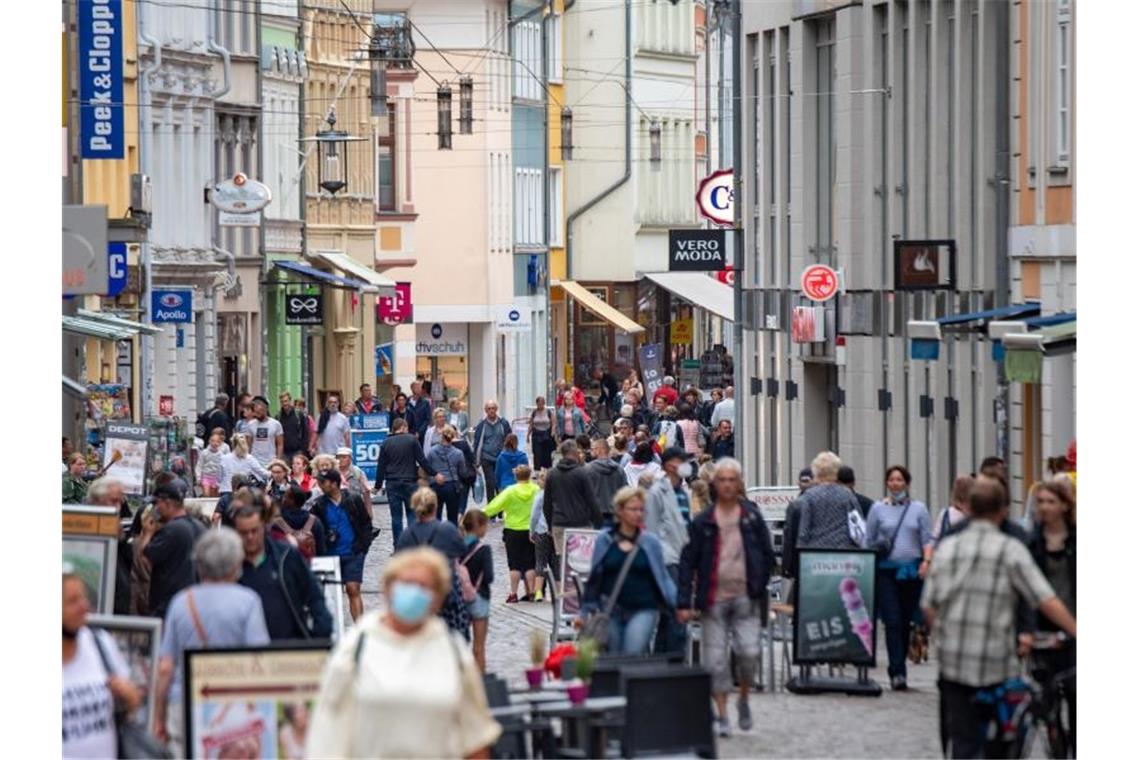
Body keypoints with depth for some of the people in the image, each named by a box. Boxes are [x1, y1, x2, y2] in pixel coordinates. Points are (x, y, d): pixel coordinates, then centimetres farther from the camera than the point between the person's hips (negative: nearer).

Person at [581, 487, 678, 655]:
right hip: (611, 611, 2)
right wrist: (585, 613, 12)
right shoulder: (605, 540, 4)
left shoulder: (651, 542, 2)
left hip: (643, 610, -2)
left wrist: (679, 604, -6)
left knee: (633, 653, -20)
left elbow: (663, 578, 6)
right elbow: (594, 578, 11)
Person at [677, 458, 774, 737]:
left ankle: (744, 699, 15)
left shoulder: (752, 518, 6)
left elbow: (767, 555, 11)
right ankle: (722, 716, 8)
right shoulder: (702, 522, 4)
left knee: (749, 652, -12)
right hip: (714, 599, 0)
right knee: (715, 660, -1)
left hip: (745, 598, 0)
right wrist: (684, 602, -4)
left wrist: (759, 586, 1)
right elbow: (687, 562, 3)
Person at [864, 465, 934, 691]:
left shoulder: (918, 509, 8)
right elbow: (869, 541, 9)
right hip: (886, 570, -2)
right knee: (892, 621, -11)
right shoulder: (878, 509, 6)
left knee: (906, 621, 7)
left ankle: (897, 668, 19)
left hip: (912, 570, 2)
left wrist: (926, 561, -11)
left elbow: (927, 539, 5)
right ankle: (897, 672, -16)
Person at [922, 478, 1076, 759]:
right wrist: (1078, 633, -6)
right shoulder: (1010, 549, -6)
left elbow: (928, 606, 9)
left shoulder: (946, 547, 6)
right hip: (997, 663, -3)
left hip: (953, 662, 3)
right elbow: (1047, 602, -12)